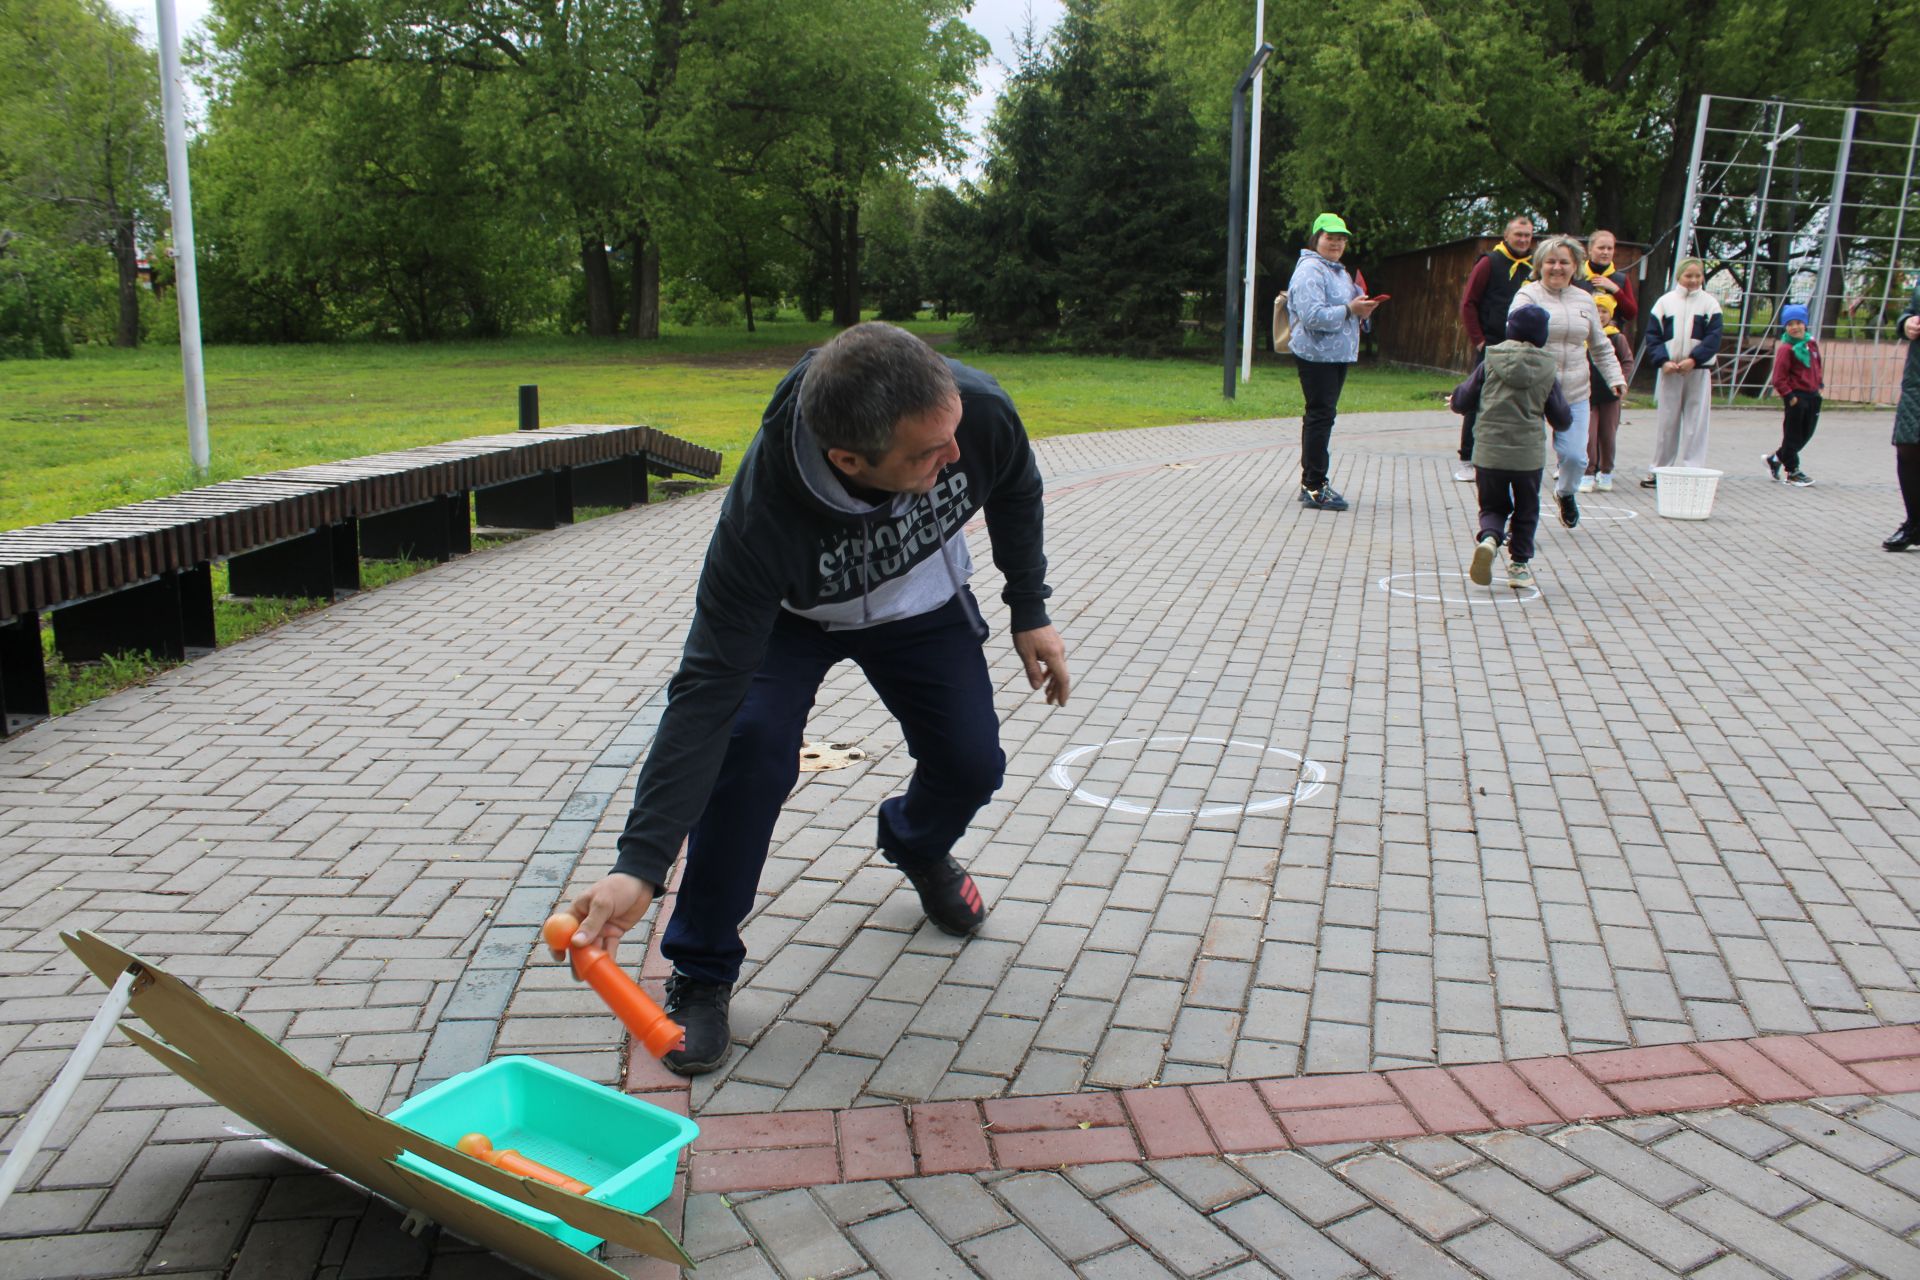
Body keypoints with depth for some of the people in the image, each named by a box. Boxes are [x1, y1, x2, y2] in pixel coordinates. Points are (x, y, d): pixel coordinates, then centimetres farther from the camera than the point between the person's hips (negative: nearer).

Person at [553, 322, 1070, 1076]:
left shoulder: (978, 409, -35)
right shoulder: (762, 512, -44)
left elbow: (1016, 492, -8)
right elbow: (708, 690, -41)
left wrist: (1029, 613, -2)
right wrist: (640, 865, -46)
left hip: (923, 604, 4)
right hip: (790, 616, -3)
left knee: (972, 764, -3)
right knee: (748, 749, -27)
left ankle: (918, 849, 37)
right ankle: (699, 978, -5)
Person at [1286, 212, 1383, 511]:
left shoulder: (1339, 271, 20)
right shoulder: (1310, 271, -11)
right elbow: (1313, 316, -23)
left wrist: (1362, 311, 7)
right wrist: (1350, 310, -21)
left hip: (1338, 355, 10)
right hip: (1316, 354, -10)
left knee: (1322, 416, 12)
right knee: (1320, 416, -10)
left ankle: (1313, 482, 18)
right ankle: (1313, 487, -8)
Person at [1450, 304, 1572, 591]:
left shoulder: (1490, 362, -1)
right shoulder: (1548, 371, 1)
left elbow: (1461, 402, 1)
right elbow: (1562, 421, 7)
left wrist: (1457, 398, 24)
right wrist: (1556, 387, 25)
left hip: (1489, 452, 0)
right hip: (1529, 455, 0)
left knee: (1493, 506, 15)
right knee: (1525, 511, 18)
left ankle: (1488, 538, -14)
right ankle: (1519, 564, 18)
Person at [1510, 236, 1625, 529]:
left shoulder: (1584, 299, 13)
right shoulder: (1528, 296, -3)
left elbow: (1601, 347, 21)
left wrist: (1615, 378, 11)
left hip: (1575, 394, 4)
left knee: (1575, 456, -2)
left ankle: (1565, 493, 30)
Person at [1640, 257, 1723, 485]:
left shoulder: (1710, 303, 4)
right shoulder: (1665, 301, 6)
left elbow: (1714, 337, -3)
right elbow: (1652, 336, 2)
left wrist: (1694, 359, -17)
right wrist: (1663, 361, -12)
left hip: (1698, 371, -1)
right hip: (1669, 370, 1)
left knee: (1695, 422, -1)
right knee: (1666, 421, 6)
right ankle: (1661, 469, 13)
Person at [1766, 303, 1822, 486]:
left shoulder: (1812, 343, 8)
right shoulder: (1786, 348, -13)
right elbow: (1779, 378, -15)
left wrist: (1818, 385, 15)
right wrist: (1789, 396, -18)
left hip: (1812, 395, 7)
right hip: (1796, 396, -7)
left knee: (1806, 433, 13)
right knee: (1793, 434, 2)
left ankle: (1776, 458, 28)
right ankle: (1792, 471, 11)